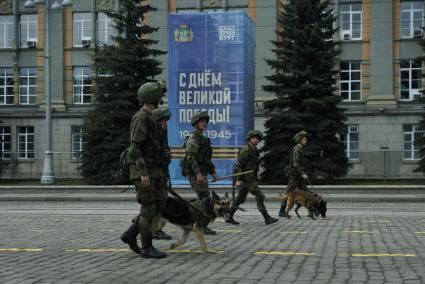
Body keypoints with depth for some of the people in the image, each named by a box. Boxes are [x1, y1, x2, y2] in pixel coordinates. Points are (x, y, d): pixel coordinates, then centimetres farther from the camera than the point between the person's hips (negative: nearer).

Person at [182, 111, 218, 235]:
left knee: (204, 199, 11)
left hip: (201, 174, 10)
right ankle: (203, 227, -8)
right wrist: (198, 173, -29)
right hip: (194, 174, -10)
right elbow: (190, 156, -22)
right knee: (205, 199, -11)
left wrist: (212, 173, 20)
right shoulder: (193, 138, -11)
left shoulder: (203, 139, 20)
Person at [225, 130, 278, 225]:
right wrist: (238, 179, -21)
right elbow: (238, 165, -17)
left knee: (240, 199, 12)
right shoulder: (246, 150, -13)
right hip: (247, 178, -10)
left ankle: (229, 217, 17)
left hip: (251, 178, 10)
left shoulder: (254, 150, 16)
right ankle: (267, 218, -6)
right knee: (259, 196, -9)